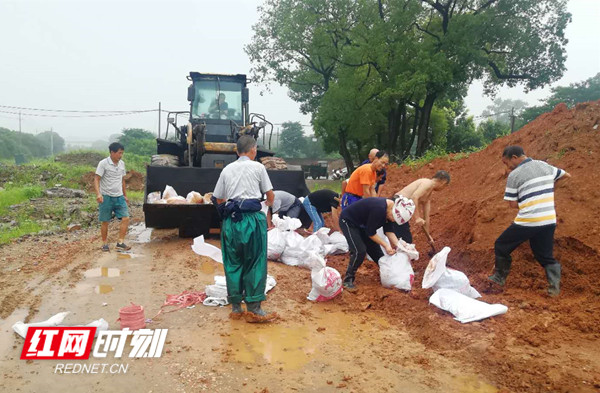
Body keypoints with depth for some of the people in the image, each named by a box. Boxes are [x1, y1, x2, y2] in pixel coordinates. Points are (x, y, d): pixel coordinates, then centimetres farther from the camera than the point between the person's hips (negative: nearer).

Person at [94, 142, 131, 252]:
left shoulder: (122, 164, 9)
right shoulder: (103, 164, -9)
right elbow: (96, 179, -12)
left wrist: (125, 195, 21)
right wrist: (98, 193, -26)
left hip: (119, 197, 5)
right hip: (106, 197, -5)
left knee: (125, 218, -7)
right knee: (105, 222, 5)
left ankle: (120, 243, -2)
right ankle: (105, 243, 19)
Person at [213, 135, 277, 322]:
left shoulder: (227, 169, 13)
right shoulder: (257, 167, 5)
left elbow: (219, 199, 14)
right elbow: (270, 195, 10)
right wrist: (269, 204, 32)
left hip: (230, 219, 4)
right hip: (251, 217, -4)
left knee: (232, 264, 11)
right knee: (255, 264, 2)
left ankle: (235, 307, 19)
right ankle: (253, 309, 5)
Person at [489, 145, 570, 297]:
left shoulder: (514, 175, -8)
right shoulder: (545, 166, 8)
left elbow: (513, 204, -7)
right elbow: (566, 175, 25)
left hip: (526, 222, -5)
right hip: (549, 221, 6)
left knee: (501, 246, 14)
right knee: (546, 256, 19)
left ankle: (499, 278, 23)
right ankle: (555, 286, 9)